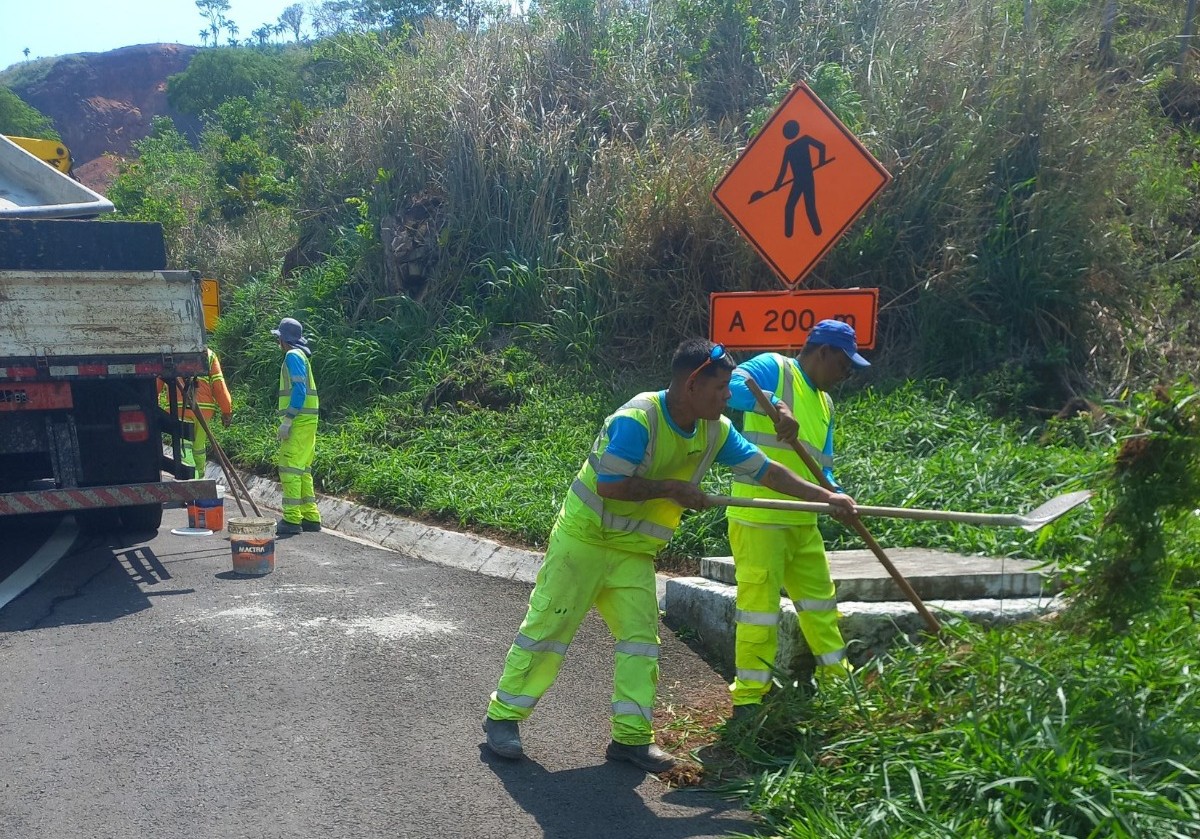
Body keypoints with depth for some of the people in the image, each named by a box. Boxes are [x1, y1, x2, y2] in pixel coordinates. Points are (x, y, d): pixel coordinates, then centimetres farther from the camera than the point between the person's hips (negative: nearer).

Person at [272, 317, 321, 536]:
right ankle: (310, 517, 16)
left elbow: (299, 390, -18)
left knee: (290, 467, -10)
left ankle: (292, 519, -12)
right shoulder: (301, 355, 20)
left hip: (299, 420, -10)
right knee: (303, 469, 13)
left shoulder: (293, 356, -9)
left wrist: (287, 420, -19)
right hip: (306, 420, 10)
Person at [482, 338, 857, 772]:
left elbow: (765, 469, 3)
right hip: (584, 537, -7)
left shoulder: (716, 430, -3)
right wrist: (670, 487, -23)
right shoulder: (636, 419, -26)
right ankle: (503, 715, 13)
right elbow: (608, 485, -30)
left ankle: (631, 737, 10)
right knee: (547, 628, -1)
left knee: (641, 639, 2)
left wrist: (826, 496, -1)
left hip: (635, 552, 7)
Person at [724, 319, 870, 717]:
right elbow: (730, 385, -25)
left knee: (819, 594, 20)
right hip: (758, 516, -9)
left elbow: (821, 463, 17)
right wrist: (776, 406, -35)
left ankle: (836, 673, 36)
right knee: (760, 601, -5)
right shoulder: (773, 369, -7)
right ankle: (749, 694, 6)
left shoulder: (825, 402, 18)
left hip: (801, 518, 9)